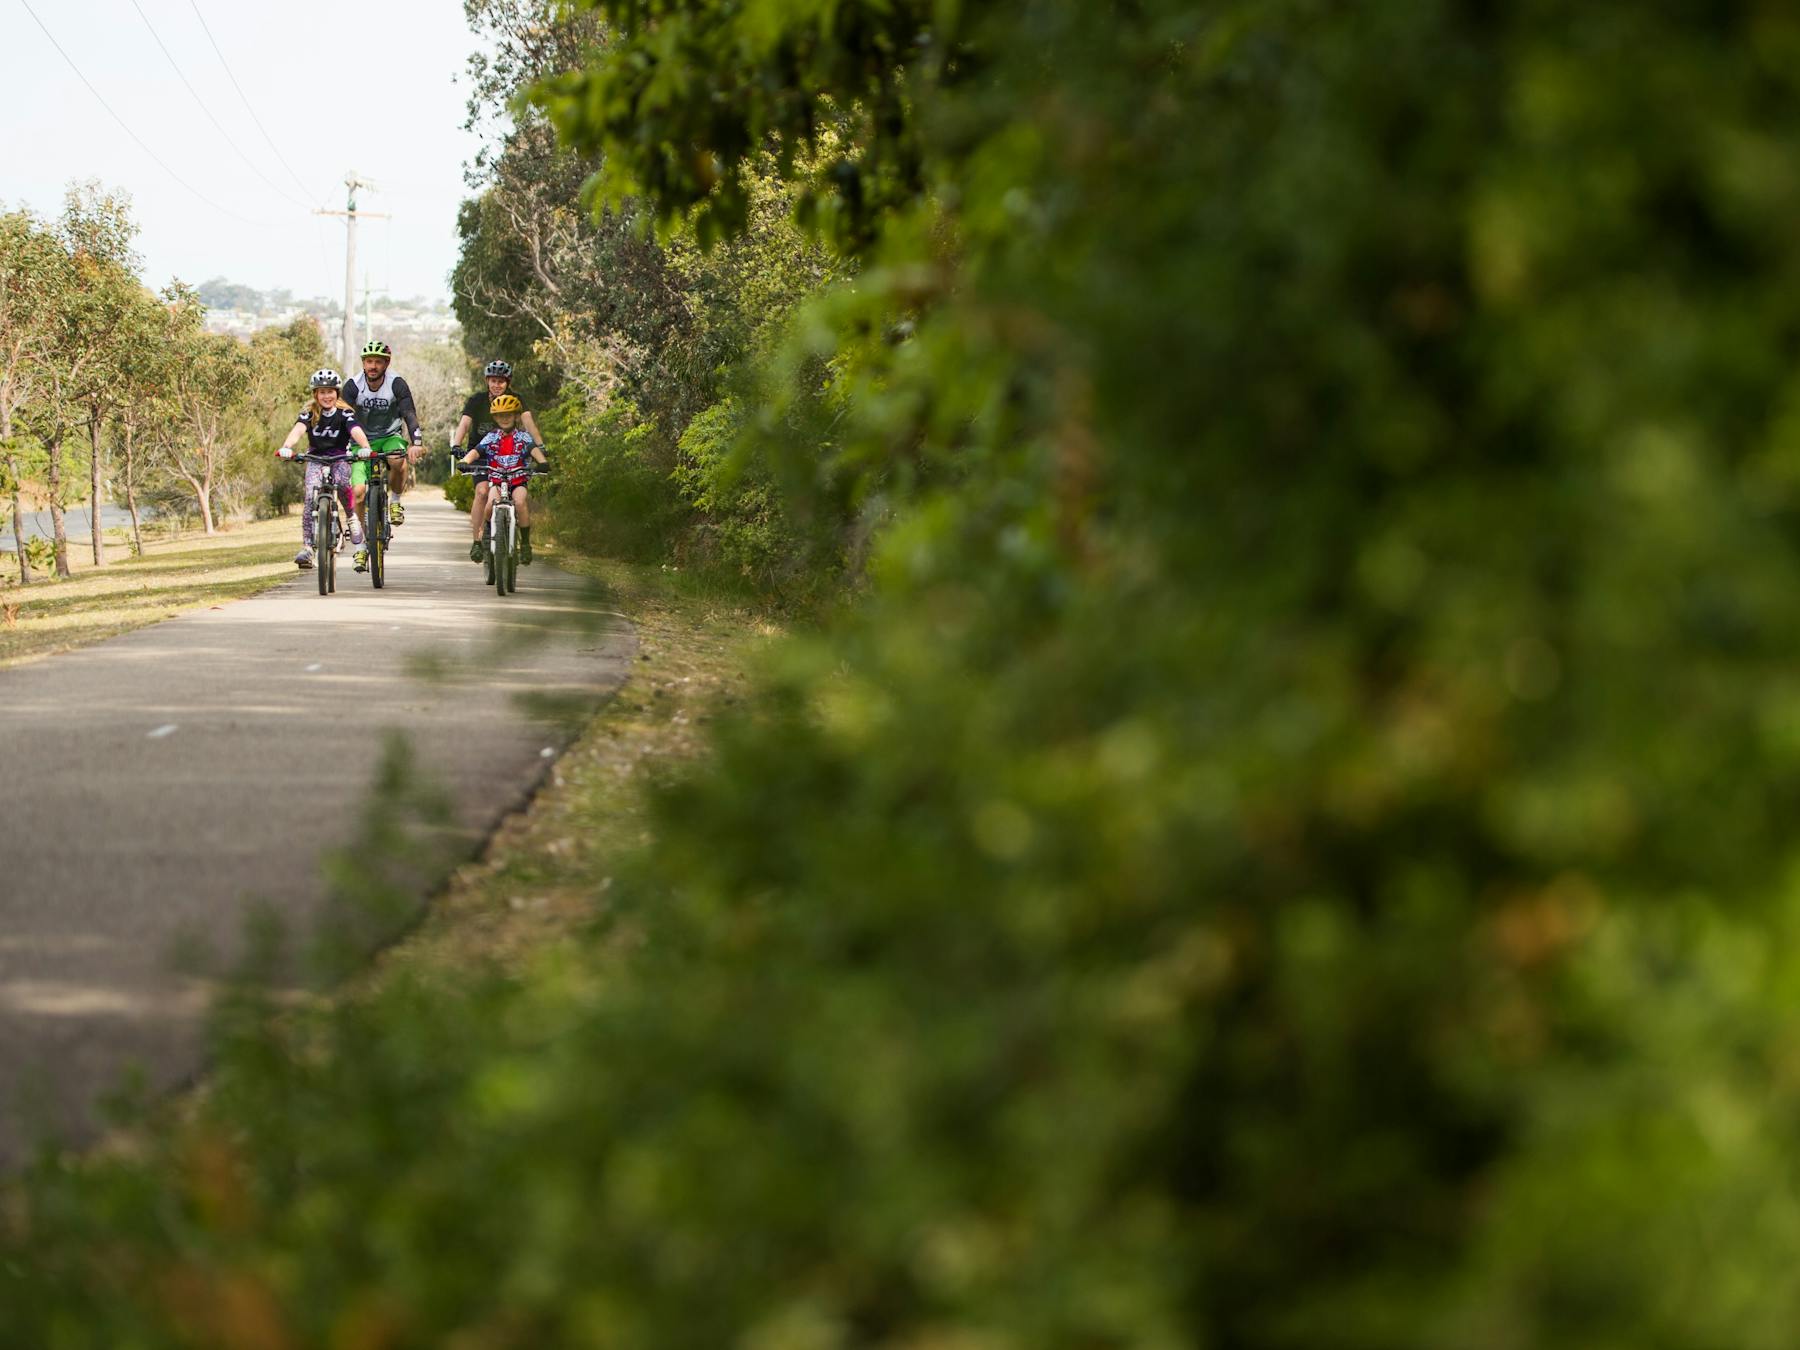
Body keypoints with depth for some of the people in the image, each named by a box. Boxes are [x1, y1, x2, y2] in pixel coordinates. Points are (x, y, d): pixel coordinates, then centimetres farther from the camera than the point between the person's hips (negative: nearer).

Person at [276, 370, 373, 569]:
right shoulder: (309, 413, -9)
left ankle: (352, 517, -5)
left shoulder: (344, 413, -11)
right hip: (315, 460, 1)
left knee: (342, 483, -34)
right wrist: (286, 447, -49)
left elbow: (356, 431, -29)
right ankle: (306, 547, -26)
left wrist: (365, 447, -52)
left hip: (340, 458, -1)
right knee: (311, 497, -23)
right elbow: (298, 429, -28)